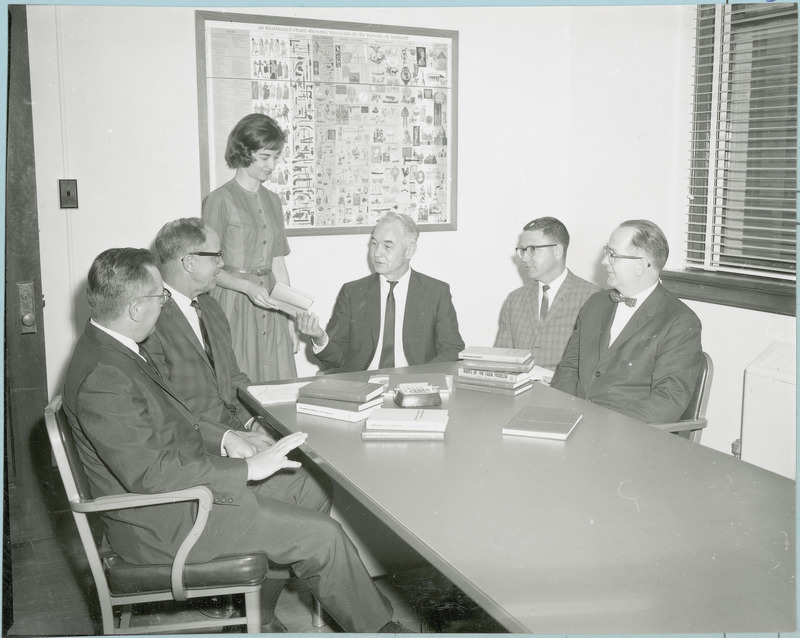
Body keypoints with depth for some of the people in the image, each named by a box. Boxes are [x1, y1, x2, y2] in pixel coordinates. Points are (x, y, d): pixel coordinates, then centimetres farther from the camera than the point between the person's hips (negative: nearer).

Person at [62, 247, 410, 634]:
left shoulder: (113, 346, 4)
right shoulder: (102, 377, -28)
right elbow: (151, 475, -30)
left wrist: (222, 437, 1)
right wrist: (245, 469, -25)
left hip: (185, 473, 10)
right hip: (161, 521, -10)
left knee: (310, 494, 13)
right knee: (323, 536, -11)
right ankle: (376, 628, 12)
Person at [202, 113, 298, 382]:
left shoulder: (272, 201, 14)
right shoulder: (220, 200, -5)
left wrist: (290, 320, 11)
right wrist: (247, 286, -21)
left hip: (270, 309, 6)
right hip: (234, 306, -5)